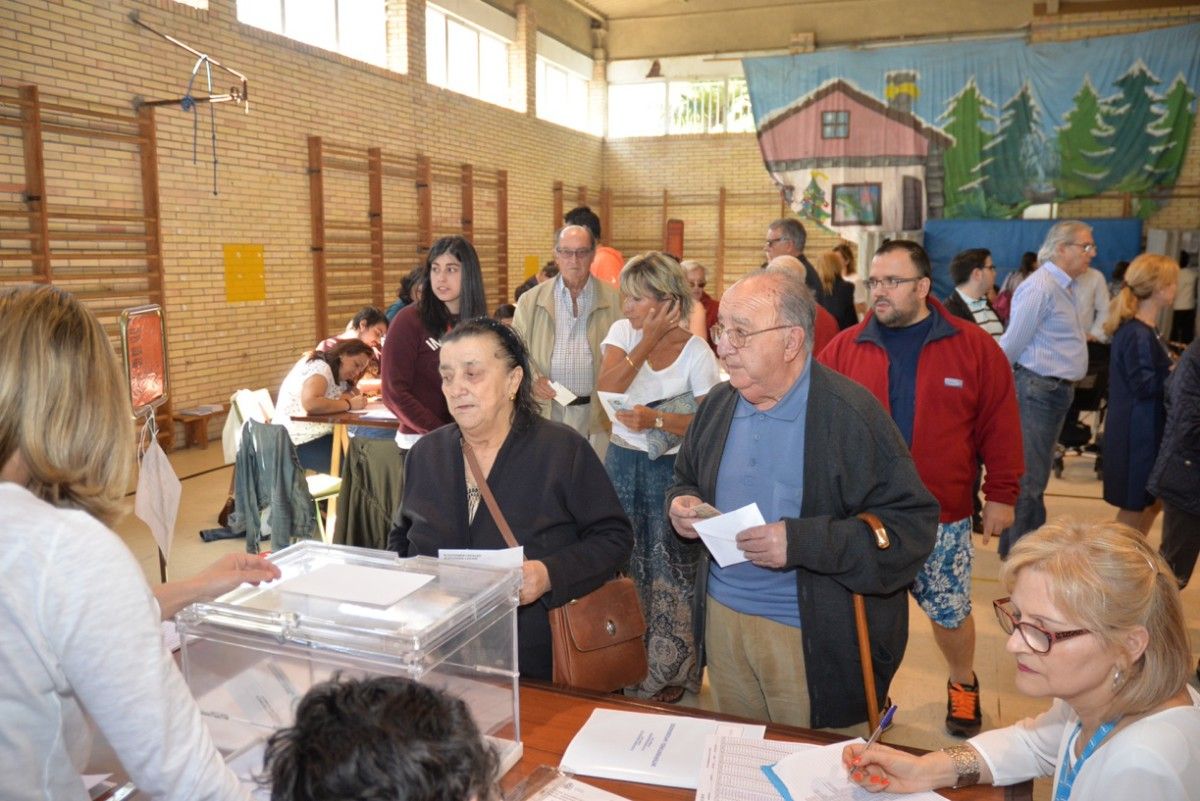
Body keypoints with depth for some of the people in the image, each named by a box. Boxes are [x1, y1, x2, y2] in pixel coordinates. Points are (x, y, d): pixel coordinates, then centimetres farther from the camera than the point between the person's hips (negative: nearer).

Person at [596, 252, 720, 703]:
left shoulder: (696, 352, -10)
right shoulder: (623, 333, 1)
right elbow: (606, 389, -15)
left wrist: (656, 419, -25)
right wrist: (647, 342, -18)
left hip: (672, 468, -4)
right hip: (623, 460, 4)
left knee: (670, 568, 4)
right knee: (626, 563, 13)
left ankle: (672, 668, 23)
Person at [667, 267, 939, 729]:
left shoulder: (851, 415, -17)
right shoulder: (718, 405, 3)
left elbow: (911, 526, -19)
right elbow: (686, 479, 18)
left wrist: (801, 541, -27)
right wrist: (681, 503, -6)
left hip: (813, 636, -5)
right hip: (721, 617, 6)